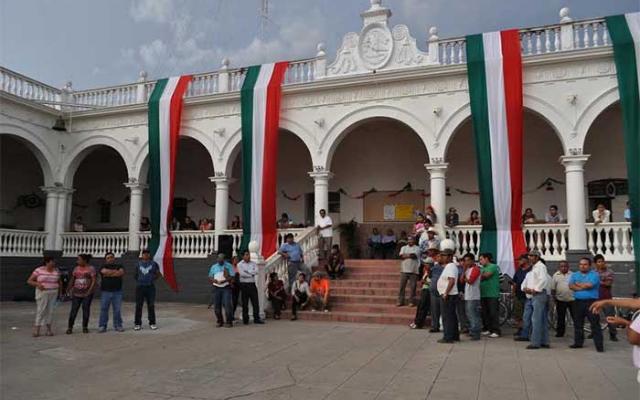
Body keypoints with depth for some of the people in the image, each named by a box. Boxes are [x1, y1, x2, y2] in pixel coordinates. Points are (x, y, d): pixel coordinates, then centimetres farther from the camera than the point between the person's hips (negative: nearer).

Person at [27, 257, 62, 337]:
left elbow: (59, 282, 18)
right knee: (40, 310, -4)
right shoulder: (39, 270, -5)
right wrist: (37, 284, -19)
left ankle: (49, 329, 12)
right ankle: (36, 330, 5)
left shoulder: (56, 271, 6)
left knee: (50, 311, 4)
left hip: (53, 294, 3)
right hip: (42, 293, -3)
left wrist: (59, 290, 3)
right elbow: (29, 281, -2)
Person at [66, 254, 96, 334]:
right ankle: (70, 327, 5)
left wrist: (89, 291, -14)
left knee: (86, 309, 2)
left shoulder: (91, 269, -3)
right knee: (74, 310, -1)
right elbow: (72, 280, 14)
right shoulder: (76, 268, 9)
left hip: (87, 293, -3)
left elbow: (94, 281, -7)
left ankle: (85, 327, 11)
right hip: (76, 293, 3)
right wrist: (70, 290, 7)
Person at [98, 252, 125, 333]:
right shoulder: (104, 267, 10)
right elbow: (104, 271, -13)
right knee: (104, 309, 0)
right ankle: (102, 326, 6)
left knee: (117, 309, 1)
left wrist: (109, 273, -8)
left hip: (117, 291, 1)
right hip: (105, 291, 0)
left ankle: (118, 325, 8)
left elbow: (122, 273, -8)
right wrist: (116, 271, -5)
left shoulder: (119, 266, 13)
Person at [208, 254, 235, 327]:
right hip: (216, 288, 3)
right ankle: (219, 321, 19)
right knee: (217, 306, 3)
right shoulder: (213, 267, 15)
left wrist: (224, 281, -18)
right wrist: (215, 281, -10)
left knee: (227, 305, -10)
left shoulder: (229, 266, 4)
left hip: (226, 288, -3)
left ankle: (229, 321, -1)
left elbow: (232, 277, -3)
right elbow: (210, 278, 12)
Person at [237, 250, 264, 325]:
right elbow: (242, 274, -14)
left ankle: (256, 318, 6)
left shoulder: (253, 263, 11)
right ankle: (245, 319, 11)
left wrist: (247, 271, -11)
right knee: (245, 303, 3)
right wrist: (251, 274, -7)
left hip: (252, 284, 3)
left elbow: (256, 271, -5)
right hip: (244, 285, -3)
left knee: (255, 302, 1)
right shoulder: (240, 264, 1)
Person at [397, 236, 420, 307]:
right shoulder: (404, 248, 16)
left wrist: (406, 255, -2)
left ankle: (412, 301, 6)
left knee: (412, 287, -2)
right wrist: (410, 255, -8)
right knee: (402, 286, 1)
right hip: (404, 270, 3)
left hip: (413, 271, -3)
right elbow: (401, 256, -1)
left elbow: (414, 255, -12)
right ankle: (400, 301, 6)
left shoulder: (417, 248, 6)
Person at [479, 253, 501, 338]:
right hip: (483, 295, 8)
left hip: (493, 295, -8)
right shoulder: (482, 268, 18)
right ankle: (486, 329, 19)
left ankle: (495, 331, -2)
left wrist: (480, 276, 0)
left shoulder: (493, 266, -5)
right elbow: (481, 278, 13)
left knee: (493, 313, -5)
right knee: (485, 313, 10)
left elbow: (486, 275, -16)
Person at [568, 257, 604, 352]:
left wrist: (578, 284, -2)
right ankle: (578, 343, 22)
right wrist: (583, 287, -12)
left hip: (591, 302, -5)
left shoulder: (594, 274, -1)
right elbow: (571, 286, -2)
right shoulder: (574, 275, 13)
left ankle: (599, 345, -3)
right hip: (578, 302, 5)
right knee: (577, 323, 11)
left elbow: (589, 285, -17)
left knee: (595, 324, -5)